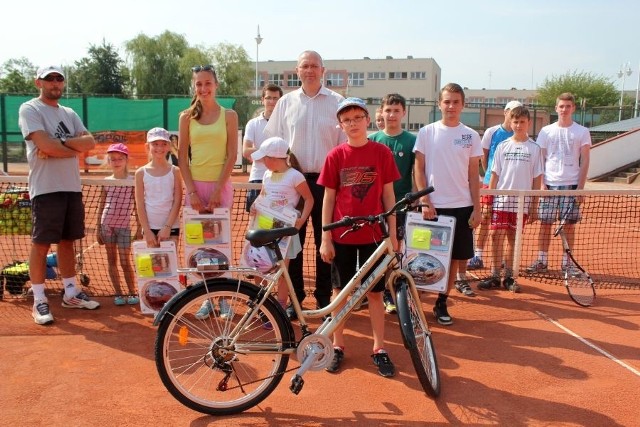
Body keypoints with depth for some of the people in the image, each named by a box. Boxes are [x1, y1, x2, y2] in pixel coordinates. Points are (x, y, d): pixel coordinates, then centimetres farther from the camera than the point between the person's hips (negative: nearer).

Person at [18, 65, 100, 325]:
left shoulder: (69, 114, 16)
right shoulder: (29, 109, -4)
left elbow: (90, 142, 2)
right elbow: (46, 146, -19)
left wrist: (60, 142, -13)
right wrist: (75, 148, -4)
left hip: (72, 187, 6)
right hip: (45, 189, -6)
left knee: (67, 241, 12)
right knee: (41, 244, -2)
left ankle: (71, 293, 21)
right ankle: (39, 301, 6)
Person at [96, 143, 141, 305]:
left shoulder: (133, 181, -2)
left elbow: (137, 207, 0)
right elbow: (101, 206, 10)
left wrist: (139, 228, -2)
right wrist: (98, 229, 8)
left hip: (124, 226, -3)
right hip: (107, 224, 3)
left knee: (125, 262, -3)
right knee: (112, 260, 7)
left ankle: (132, 293, 11)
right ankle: (119, 294, 15)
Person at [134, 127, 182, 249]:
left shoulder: (175, 171, 0)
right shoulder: (141, 173, 1)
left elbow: (177, 201, -4)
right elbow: (140, 204, 0)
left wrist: (167, 227, -11)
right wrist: (147, 231, -6)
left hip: (171, 226, 0)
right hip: (150, 227, 1)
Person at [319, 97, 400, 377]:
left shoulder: (382, 153, -1)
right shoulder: (335, 156, -1)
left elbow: (388, 195, 2)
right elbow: (328, 198, 0)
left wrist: (392, 233, 0)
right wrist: (325, 238, -3)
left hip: (373, 234, 0)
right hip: (342, 235, 0)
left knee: (375, 292, 8)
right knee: (340, 291, 10)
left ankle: (379, 349, 21)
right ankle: (338, 346, 24)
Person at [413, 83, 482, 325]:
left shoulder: (471, 136, 5)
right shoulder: (426, 132, 0)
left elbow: (474, 175, 6)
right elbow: (419, 170, 0)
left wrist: (476, 209, 1)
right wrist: (425, 202, -9)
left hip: (462, 206, 2)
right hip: (433, 206, -2)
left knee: (454, 257, 6)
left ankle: (442, 303, 20)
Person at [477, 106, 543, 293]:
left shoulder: (534, 148, 3)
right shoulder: (502, 146, 6)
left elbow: (537, 179, 4)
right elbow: (494, 175, 6)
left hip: (522, 200, -1)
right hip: (501, 198, 1)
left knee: (513, 239, 6)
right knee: (496, 236, -2)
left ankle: (508, 277, 16)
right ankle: (495, 277, 7)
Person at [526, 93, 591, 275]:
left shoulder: (582, 132, 4)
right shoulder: (546, 131, 7)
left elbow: (585, 161, 3)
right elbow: (540, 160, 7)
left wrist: (580, 186, -5)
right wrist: (541, 183, -3)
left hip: (571, 185, -1)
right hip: (549, 184, 1)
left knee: (569, 225, 4)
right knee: (545, 223, 3)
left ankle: (567, 262, 14)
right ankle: (541, 261, 11)